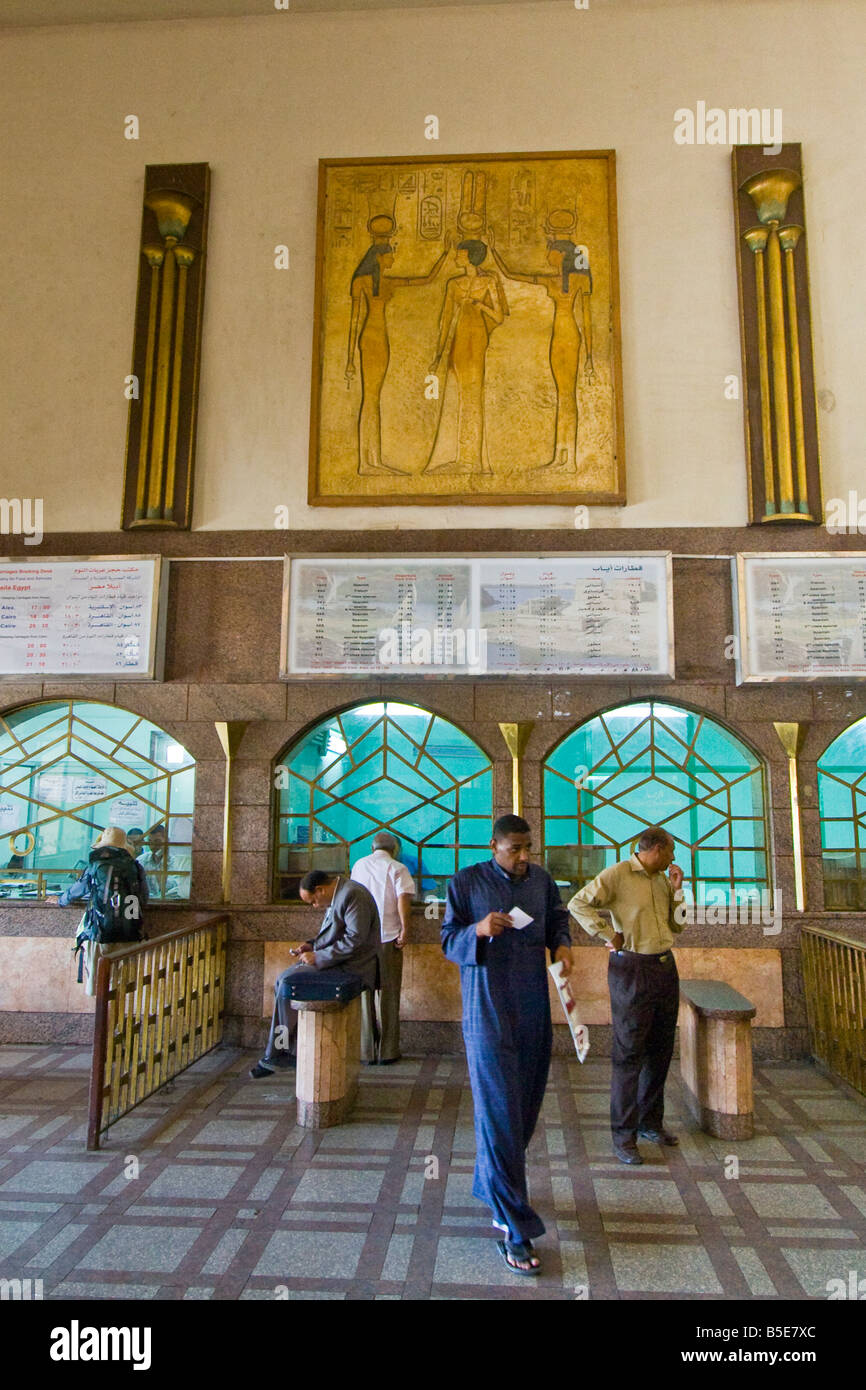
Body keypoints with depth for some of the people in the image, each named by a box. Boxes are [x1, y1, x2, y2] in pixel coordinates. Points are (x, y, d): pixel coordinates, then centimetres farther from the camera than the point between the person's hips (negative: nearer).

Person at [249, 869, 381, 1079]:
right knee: (283, 980, 3)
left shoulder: (352, 895, -19)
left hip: (351, 966, -11)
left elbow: (355, 939, -24)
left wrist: (318, 957, -19)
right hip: (336, 960, 11)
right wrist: (313, 946, 7)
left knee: (288, 984, -17)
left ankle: (279, 1055, -3)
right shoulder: (336, 896, 13)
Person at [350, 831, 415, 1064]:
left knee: (364, 994, 9)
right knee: (388, 994, 5)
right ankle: (388, 1052, 10)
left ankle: (365, 1051, 12)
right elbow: (404, 899, -16)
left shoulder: (359, 865, 11)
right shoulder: (397, 868, -3)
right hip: (388, 937, -3)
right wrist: (405, 929, -15)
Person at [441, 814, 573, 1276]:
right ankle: (514, 1230, 1)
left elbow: (558, 918, 21)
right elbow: (448, 943, -3)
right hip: (488, 1012, -5)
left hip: (534, 1010, 5)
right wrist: (478, 931, -23)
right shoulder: (466, 882, -6)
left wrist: (562, 944, -1)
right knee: (499, 1113, -6)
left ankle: (492, 1186, 39)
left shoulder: (541, 879, 7)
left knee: (525, 1107, 15)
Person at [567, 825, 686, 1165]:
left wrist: (677, 889, 7)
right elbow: (578, 904, -16)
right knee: (629, 1053, -3)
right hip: (632, 970, -7)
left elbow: (676, 927, 18)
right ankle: (624, 1135, 6)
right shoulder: (617, 874, -9)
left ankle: (651, 1123, 28)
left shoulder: (662, 880, 14)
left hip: (665, 967, 7)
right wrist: (607, 934, -18)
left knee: (660, 1050, 14)